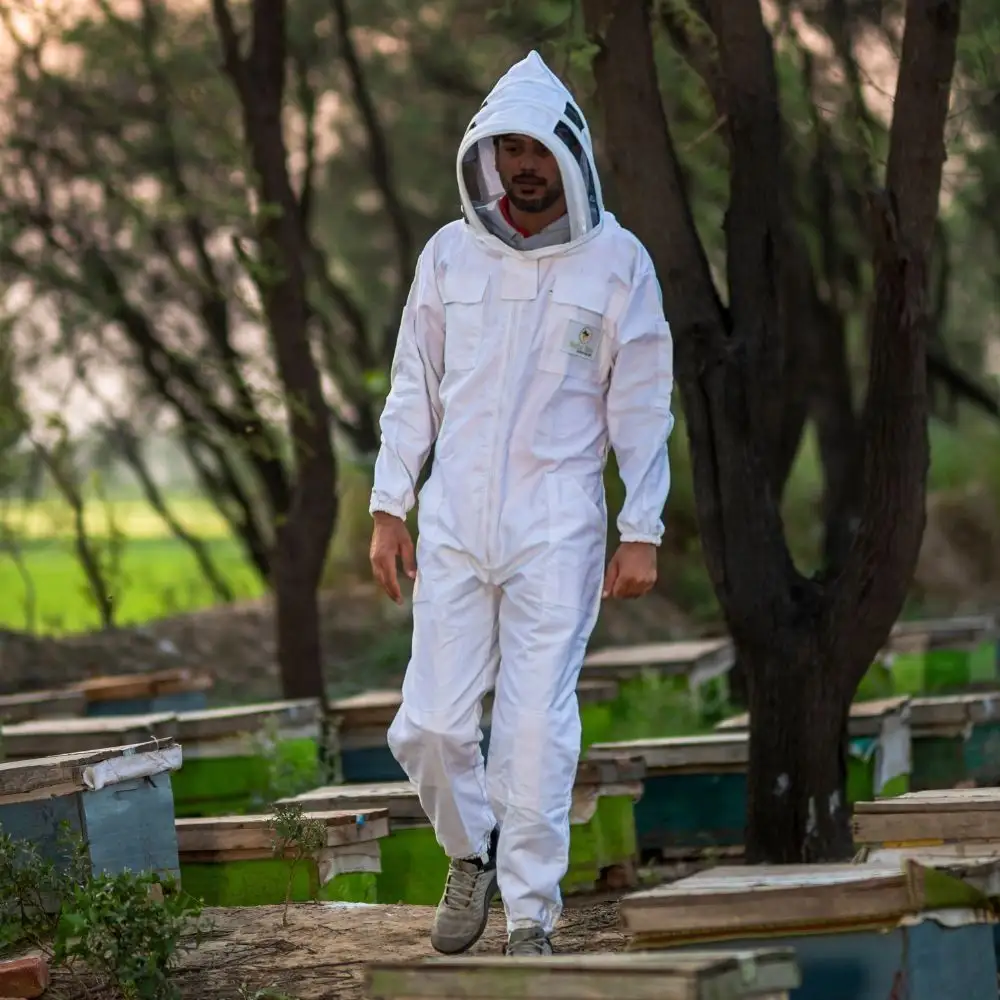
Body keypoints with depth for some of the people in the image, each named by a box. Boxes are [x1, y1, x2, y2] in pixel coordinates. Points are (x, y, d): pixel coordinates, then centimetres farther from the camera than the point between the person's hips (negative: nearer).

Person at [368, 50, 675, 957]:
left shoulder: (617, 262, 0)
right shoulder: (450, 254, 7)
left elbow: (642, 407, 1)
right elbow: (414, 389, 11)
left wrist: (642, 533, -2)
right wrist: (389, 506, 6)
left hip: (557, 527, -2)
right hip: (455, 521, 3)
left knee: (538, 723, -6)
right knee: (430, 724, -1)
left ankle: (531, 911, 5)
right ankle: (473, 849, 26)